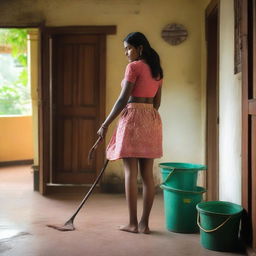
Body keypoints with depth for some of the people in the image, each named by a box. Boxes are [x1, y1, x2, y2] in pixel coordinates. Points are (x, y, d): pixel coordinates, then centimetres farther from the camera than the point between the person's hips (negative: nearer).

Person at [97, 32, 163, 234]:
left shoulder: (134, 66, -8)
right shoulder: (156, 70, 15)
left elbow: (123, 99, -12)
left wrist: (105, 124, -7)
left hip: (133, 117, -7)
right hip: (152, 120, 8)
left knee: (131, 173, -1)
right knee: (148, 175, 6)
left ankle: (133, 223, 4)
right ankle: (144, 223, 10)